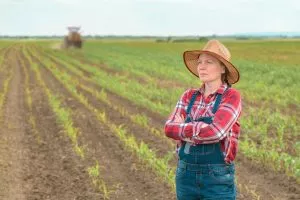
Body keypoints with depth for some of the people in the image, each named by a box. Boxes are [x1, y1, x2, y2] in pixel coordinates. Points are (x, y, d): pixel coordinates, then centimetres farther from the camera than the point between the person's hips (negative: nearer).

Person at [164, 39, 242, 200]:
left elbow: (216, 131, -24)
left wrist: (184, 130, -10)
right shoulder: (188, 96, 6)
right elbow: (170, 128, -7)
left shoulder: (232, 96, -9)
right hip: (186, 175, 5)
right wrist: (202, 129, -17)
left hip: (218, 179, -5)